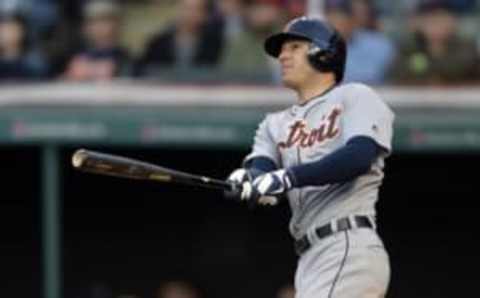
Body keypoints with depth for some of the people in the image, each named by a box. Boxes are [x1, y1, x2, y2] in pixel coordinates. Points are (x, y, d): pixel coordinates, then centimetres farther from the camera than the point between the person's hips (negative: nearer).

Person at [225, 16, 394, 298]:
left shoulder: (356, 97, 4)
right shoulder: (277, 124, 24)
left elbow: (360, 156, -14)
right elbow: (262, 167, 4)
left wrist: (287, 177, -22)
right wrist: (252, 182, -21)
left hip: (350, 248, -7)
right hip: (313, 259, 7)